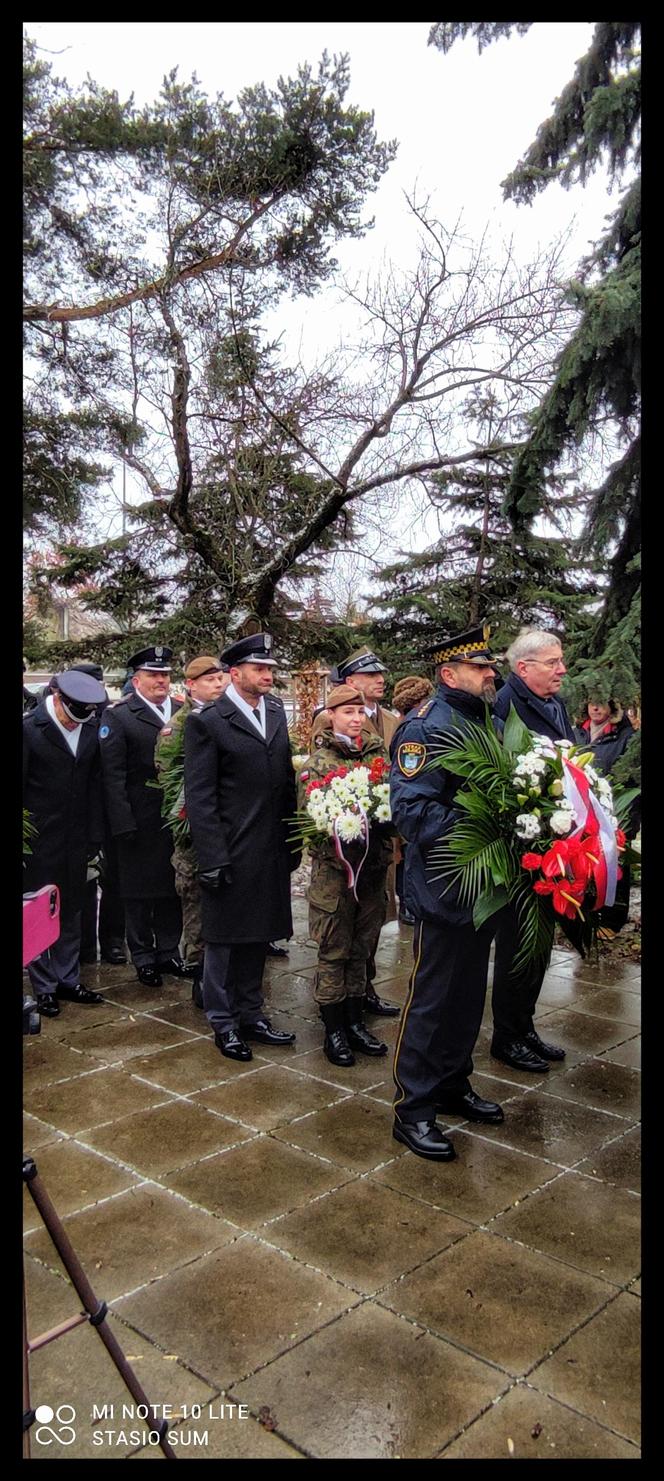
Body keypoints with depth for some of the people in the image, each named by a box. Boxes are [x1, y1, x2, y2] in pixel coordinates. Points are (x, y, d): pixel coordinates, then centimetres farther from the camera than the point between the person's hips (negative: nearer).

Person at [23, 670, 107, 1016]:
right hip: (39, 841, -5)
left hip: (75, 839, 5)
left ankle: (67, 980, 27)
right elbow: (21, 787, -11)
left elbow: (94, 784, 5)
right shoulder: (30, 729, -14)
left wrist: (94, 835, 2)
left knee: (71, 912, 14)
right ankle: (44, 987, 19)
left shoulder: (91, 728, 0)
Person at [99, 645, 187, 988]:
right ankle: (143, 957, 23)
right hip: (139, 823, -4)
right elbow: (113, 776, -10)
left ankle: (169, 951, 29)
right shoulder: (118, 716, -6)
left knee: (173, 887, 14)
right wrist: (123, 824, -14)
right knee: (139, 890, 9)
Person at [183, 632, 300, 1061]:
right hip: (232, 853, -6)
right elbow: (199, 796, -11)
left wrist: (294, 841, 9)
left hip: (272, 850, 6)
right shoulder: (207, 721, -9)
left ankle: (251, 1014, 30)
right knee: (225, 939, 8)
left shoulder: (276, 712, 9)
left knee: (258, 936, 16)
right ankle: (224, 1022, 23)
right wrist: (212, 859, -15)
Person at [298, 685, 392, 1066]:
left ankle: (355, 1022, 26)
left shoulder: (378, 754, 7)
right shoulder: (318, 761, -6)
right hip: (334, 867, -4)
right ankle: (334, 1030, 15)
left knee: (362, 948, 13)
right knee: (334, 952, 4)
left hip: (374, 865, 4)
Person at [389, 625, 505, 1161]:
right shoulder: (426, 727, -15)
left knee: (469, 995, 19)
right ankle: (413, 1110, 14)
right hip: (444, 890, -9)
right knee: (431, 999, 1)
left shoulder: (485, 723, 13)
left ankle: (454, 1085, 35)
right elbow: (410, 808, -23)